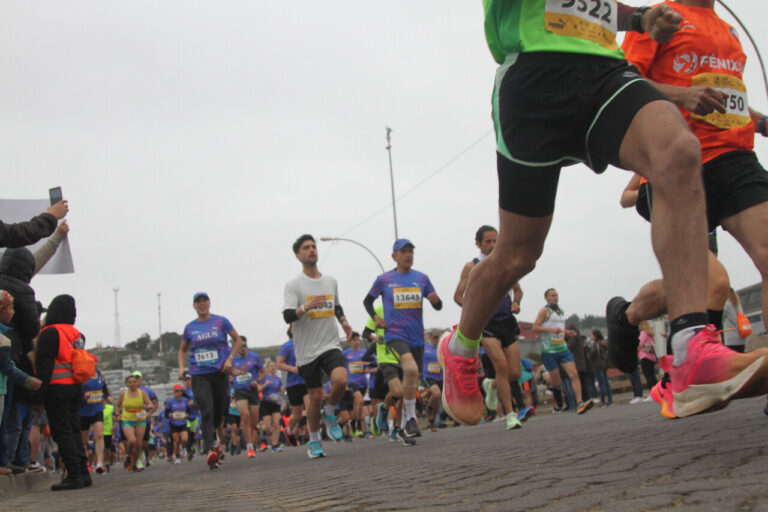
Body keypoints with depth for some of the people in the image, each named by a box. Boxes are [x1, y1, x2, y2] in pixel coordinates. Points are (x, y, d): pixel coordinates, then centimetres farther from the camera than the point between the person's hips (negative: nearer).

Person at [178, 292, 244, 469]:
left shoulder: (221, 321, 2)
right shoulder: (190, 327, 8)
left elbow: (238, 340, 8)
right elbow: (182, 350, 22)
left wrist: (230, 359, -4)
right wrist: (181, 367, 5)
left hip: (220, 372, 0)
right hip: (199, 375, 0)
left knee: (219, 411, 7)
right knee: (207, 411, -16)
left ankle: (221, 440, 37)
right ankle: (209, 451, -24)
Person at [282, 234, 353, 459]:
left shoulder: (331, 281, 12)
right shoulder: (294, 285, -4)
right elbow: (288, 316, -14)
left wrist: (343, 321, 10)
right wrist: (306, 307, -30)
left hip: (331, 345, 3)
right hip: (307, 350, -3)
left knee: (340, 380, -23)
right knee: (315, 396, 1)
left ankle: (329, 413, 7)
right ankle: (313, 441, 20)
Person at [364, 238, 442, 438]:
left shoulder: (421, 278, 8)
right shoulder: (384, 279, 1)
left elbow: (438, 307, 11)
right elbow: (367, 301, 15)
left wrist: (435, 299, -12)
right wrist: (376, 318, -1)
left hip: (417, 337, 4)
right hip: (395, 335, -4)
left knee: (413, 383, 10)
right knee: (411, 369, -30)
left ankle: (404, 425, 28)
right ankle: (411, 418, -19)